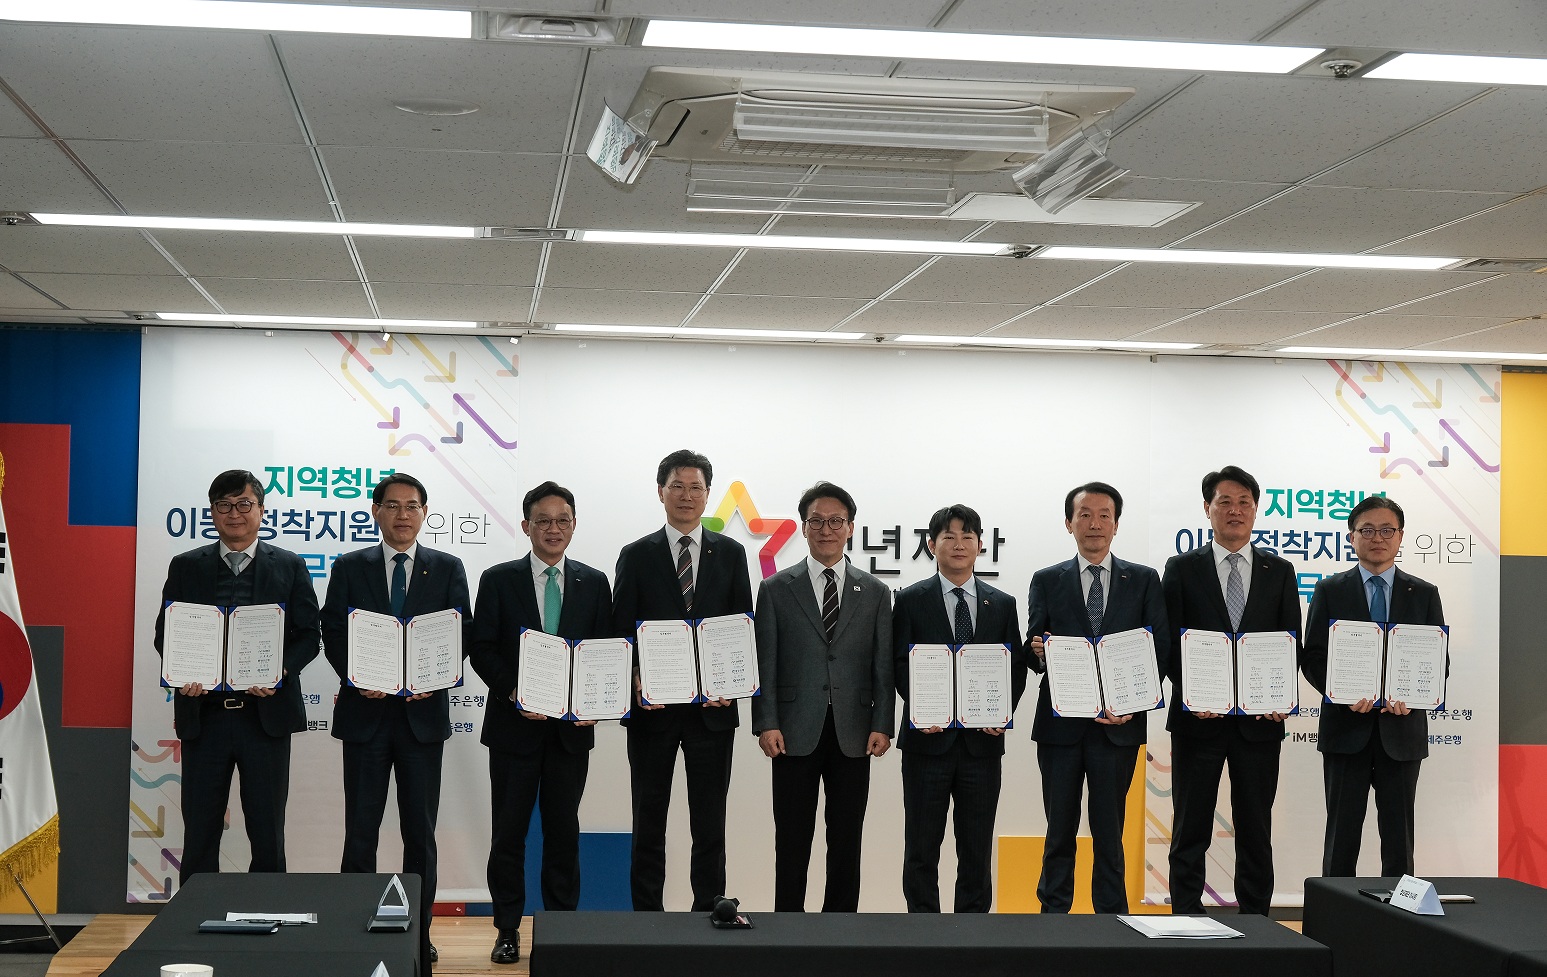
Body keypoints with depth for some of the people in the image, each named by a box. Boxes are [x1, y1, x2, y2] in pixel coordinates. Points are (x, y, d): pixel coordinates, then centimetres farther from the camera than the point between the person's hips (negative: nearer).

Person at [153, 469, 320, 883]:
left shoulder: (290, 566, 6)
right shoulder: (185, 567, 9)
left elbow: (308, 635, 2)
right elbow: (165, 633, 7)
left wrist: (280, 671, -17)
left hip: (266, 713, -1)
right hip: (203, 713, 1)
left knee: (267, 833, 6)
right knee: (199, 831, 6)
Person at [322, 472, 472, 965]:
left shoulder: (447, 568, 7)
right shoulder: (349, 567, 7)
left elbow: (462, 633, 2)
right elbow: (332, 632, 3)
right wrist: (356, 678, -13)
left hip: (423, 709, 0)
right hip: (365, 711, 0)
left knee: (420, 831, 6)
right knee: (360, 829, 3)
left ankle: (418, 930, 13)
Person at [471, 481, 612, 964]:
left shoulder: (594, 583, 7)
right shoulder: (499, 580, 1)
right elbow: (482, 650, -3)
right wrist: (514, 693, -16)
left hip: (571, 726, 1)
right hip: (514, 724, -1)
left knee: (563, 830, 7)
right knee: (509, 831, 3)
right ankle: (508, 930, 12)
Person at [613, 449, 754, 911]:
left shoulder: (730, 553, 7)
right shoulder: (637, 556, 4)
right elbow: (621, 632, 1)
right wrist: (636, 682, -15)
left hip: (712, 706, 1)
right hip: (652, 706, -1)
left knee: (710, 825, 6)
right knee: (649, 822, 7)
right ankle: (646, 917, 14)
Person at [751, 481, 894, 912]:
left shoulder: (875, 593, 10)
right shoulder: (776, 589, 6)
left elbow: (883, 665, 6)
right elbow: (764, 663, 1)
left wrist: (882, 725, -3)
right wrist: (766, 723, -8)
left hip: (853, 733, 2)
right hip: (796, 732, -1)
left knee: (847, 839, 6)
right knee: (792, 839, 2)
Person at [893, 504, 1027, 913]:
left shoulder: (1003, 604, 10)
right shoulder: (911, 600, 3)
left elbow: (1016, 668, 7)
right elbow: (901, 665, -2)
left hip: (982, 740, 2)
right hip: (929, 737, -2)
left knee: (977, 847, 8)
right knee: (922, 845, 3)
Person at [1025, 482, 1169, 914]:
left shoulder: (1144, 581, 8)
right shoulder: (1047, 581, 9)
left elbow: (1160, 650, 3)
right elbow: (1034, 650, 5)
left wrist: (1134, 704, -11)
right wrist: (1039, 654, -19)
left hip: (1118, 724, 0)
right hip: (1060, 722, 1)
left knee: (1109, 832, 2)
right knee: (1060, 830, 6)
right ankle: (1053, 915, 14)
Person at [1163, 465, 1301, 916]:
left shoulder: (1279, 571, 10)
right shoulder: (1181, 569, 4)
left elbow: (1292, 643, 5)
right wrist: (1192, 693, -15)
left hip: (1260, 718, 2)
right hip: (1198, 716, -1)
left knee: (1256, 830, 8)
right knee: (1190, 830, 3)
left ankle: (1255, 919, 16)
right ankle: (1187, 918, 10)